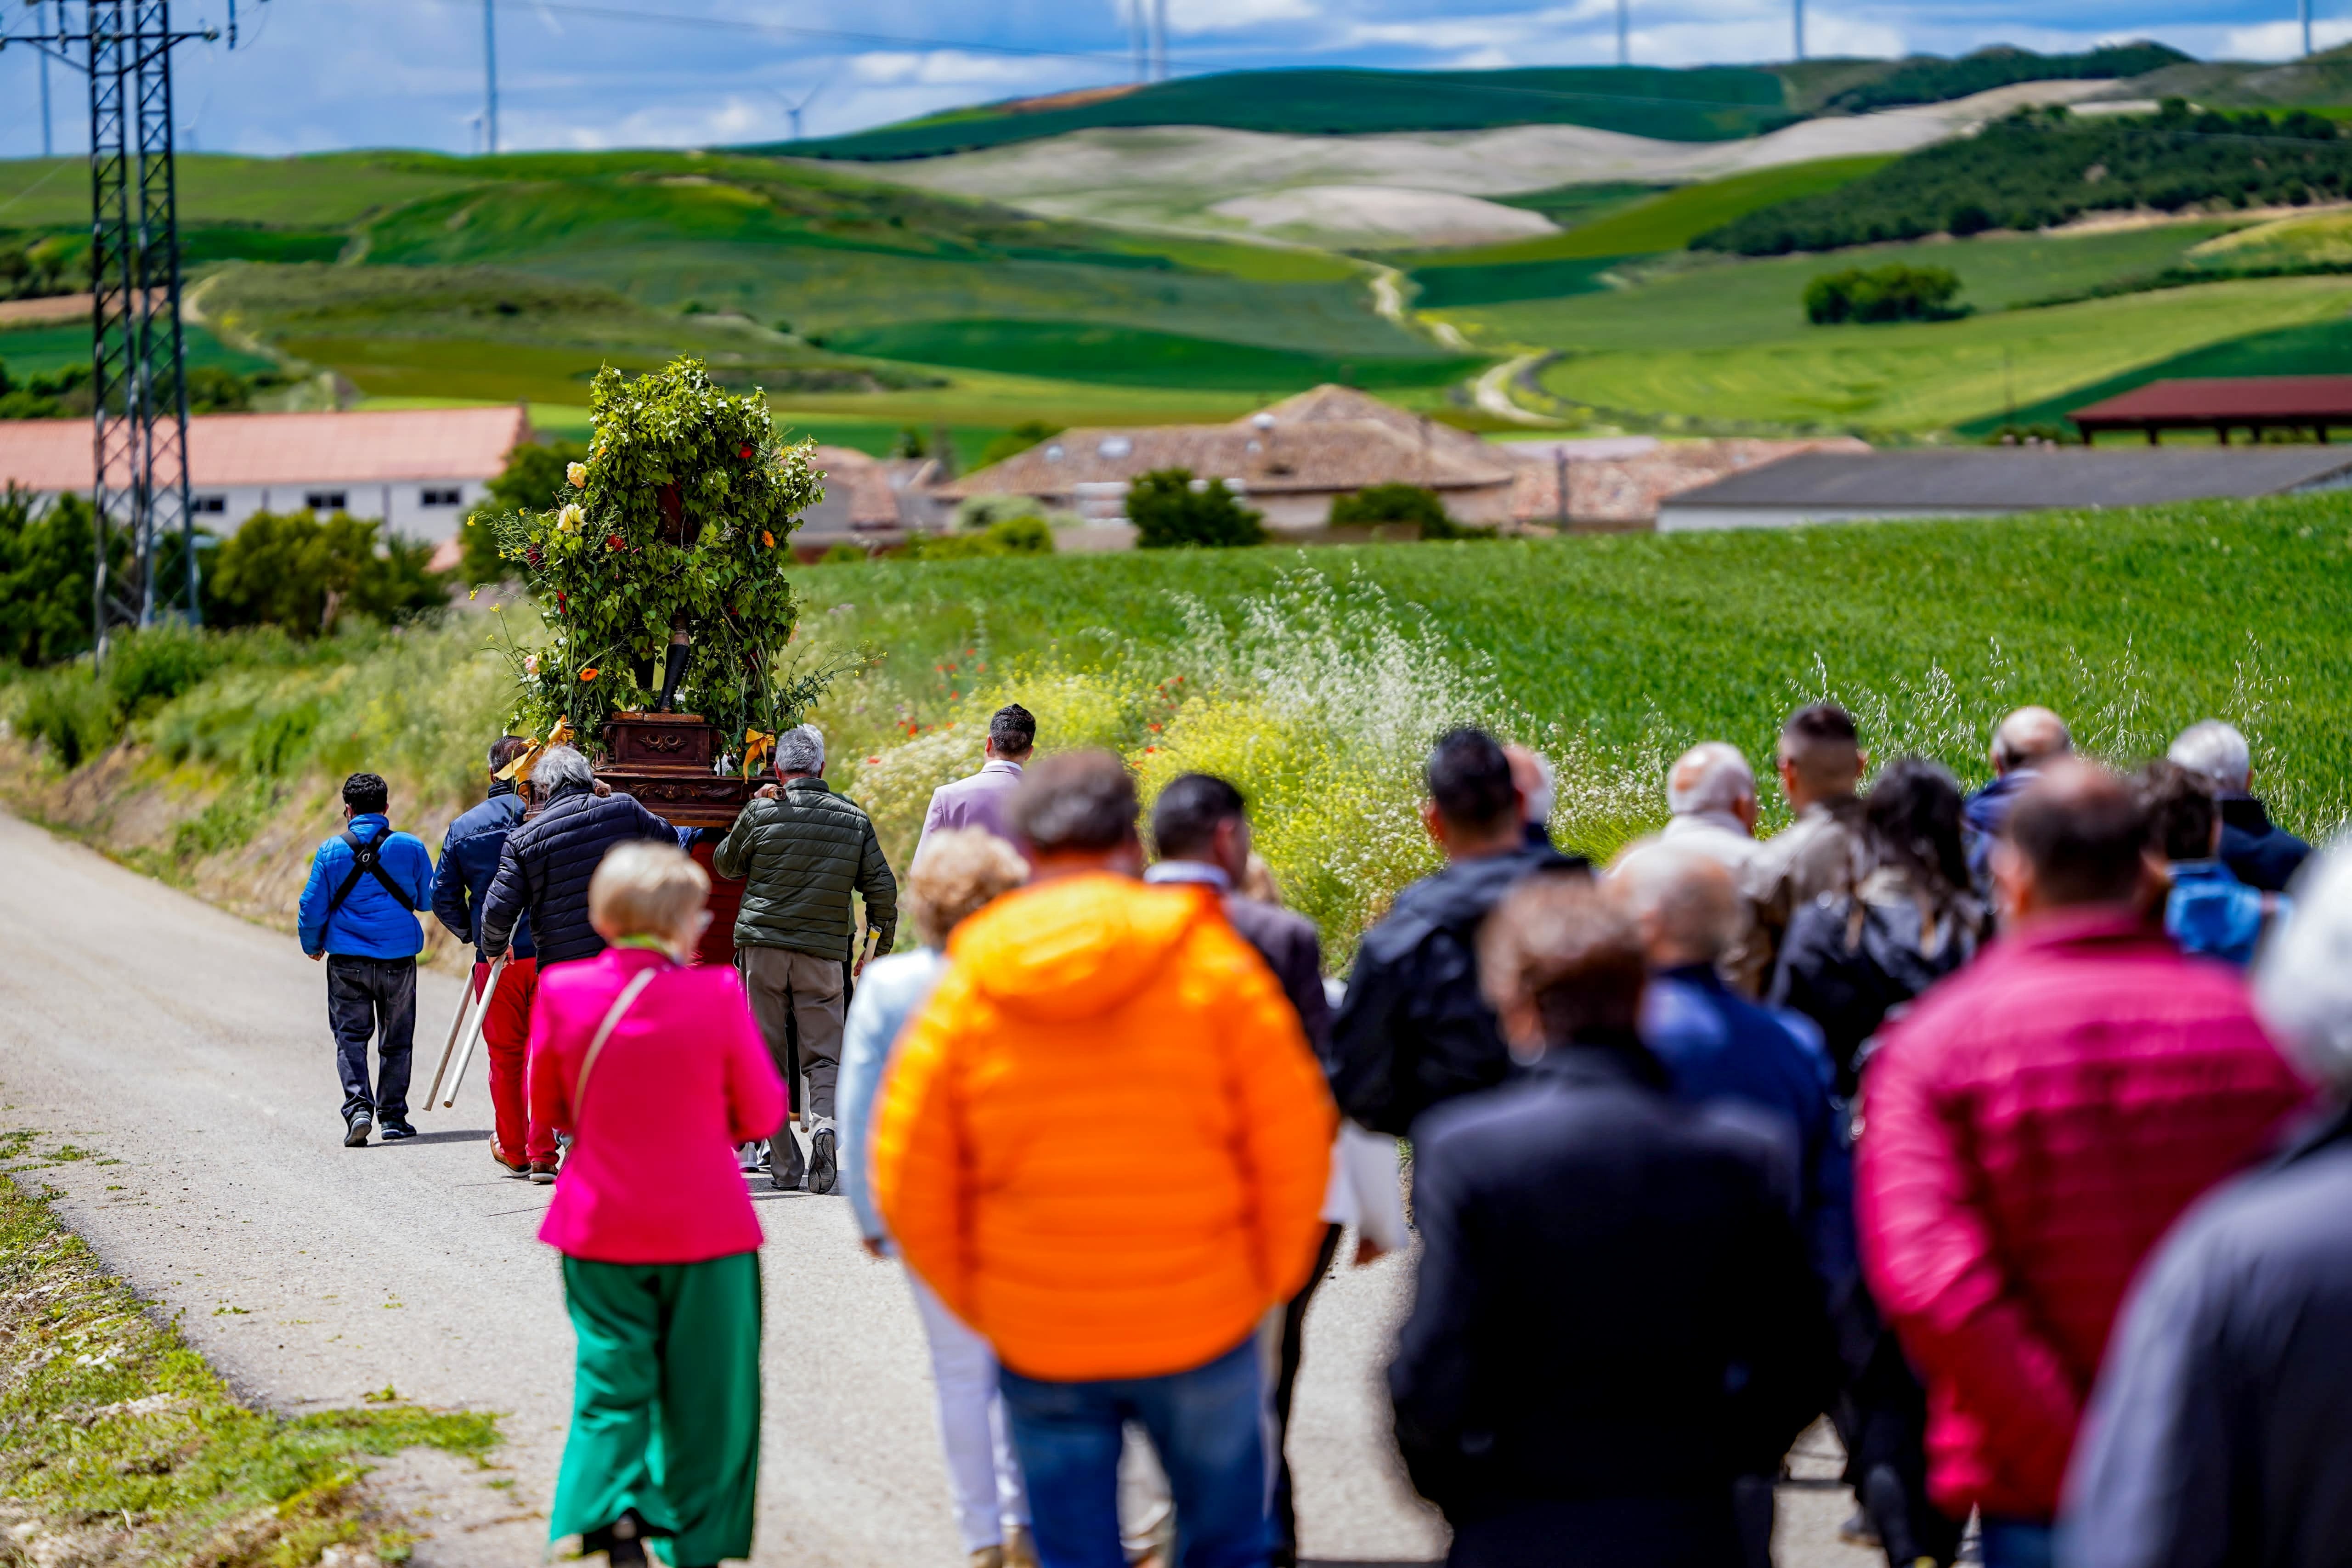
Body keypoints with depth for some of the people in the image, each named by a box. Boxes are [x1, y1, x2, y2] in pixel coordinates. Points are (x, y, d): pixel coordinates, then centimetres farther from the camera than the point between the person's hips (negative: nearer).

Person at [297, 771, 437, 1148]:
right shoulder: (411, 847, -3)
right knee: (396, 1040, 11)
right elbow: (429, 901, 7)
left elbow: (313, 906, 1)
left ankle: (358, 1107, -12)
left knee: (351, 1037, 6)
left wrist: (312, 945, 19)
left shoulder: (331, 851, -3)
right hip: (398, 958, 0)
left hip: (347, 961, 0)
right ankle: (392, 1116, 13)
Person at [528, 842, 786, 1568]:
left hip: (601, 1228, 2)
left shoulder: (562, 992, -7)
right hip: (707, 1230, -2)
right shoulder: (716, 995, -13)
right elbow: (762, 1114, -4)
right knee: (704, 1393, 11)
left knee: (611, 1381, 11)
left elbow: (546, 1109, 6)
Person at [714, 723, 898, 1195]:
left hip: (762, 946, -1)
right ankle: (825, 1122, -24)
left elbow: (726, 864, 14)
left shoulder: (762, 813, -3)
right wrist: (879, 950, 18)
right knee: (823, 1054, 6)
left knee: (769, 1058, 7)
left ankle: (784, 1166, 5)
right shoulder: (855, 819, 4)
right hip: (825, 954, 1)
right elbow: (882, 889, 6)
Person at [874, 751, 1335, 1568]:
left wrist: (980, 1301, 11)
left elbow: (909, 1185, -2)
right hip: (1200, 1325, -1)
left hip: (1039, 1343, 1)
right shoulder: (1212, 963, -6)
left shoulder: (964, 989, -4)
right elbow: (1296, 1148, -5)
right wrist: (1268, 1281, 9)